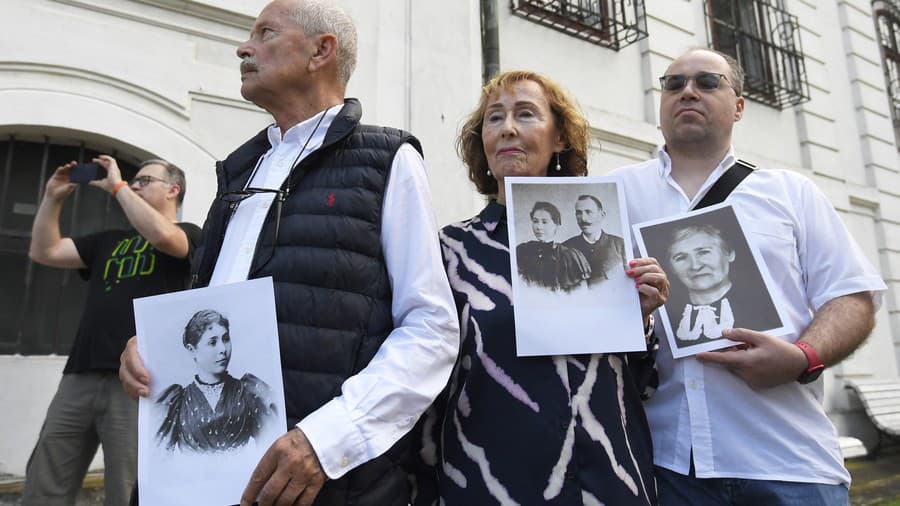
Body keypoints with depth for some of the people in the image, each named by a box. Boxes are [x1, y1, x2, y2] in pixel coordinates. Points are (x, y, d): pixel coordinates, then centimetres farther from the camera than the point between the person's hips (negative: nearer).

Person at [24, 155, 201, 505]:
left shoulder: (188, 233, 6)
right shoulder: (110, 241, 25)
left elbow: (162, 235, -17)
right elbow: (44, 252, 23)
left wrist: (117, 186, -6)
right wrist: (53, 197, 15)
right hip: (80, 375, 6)